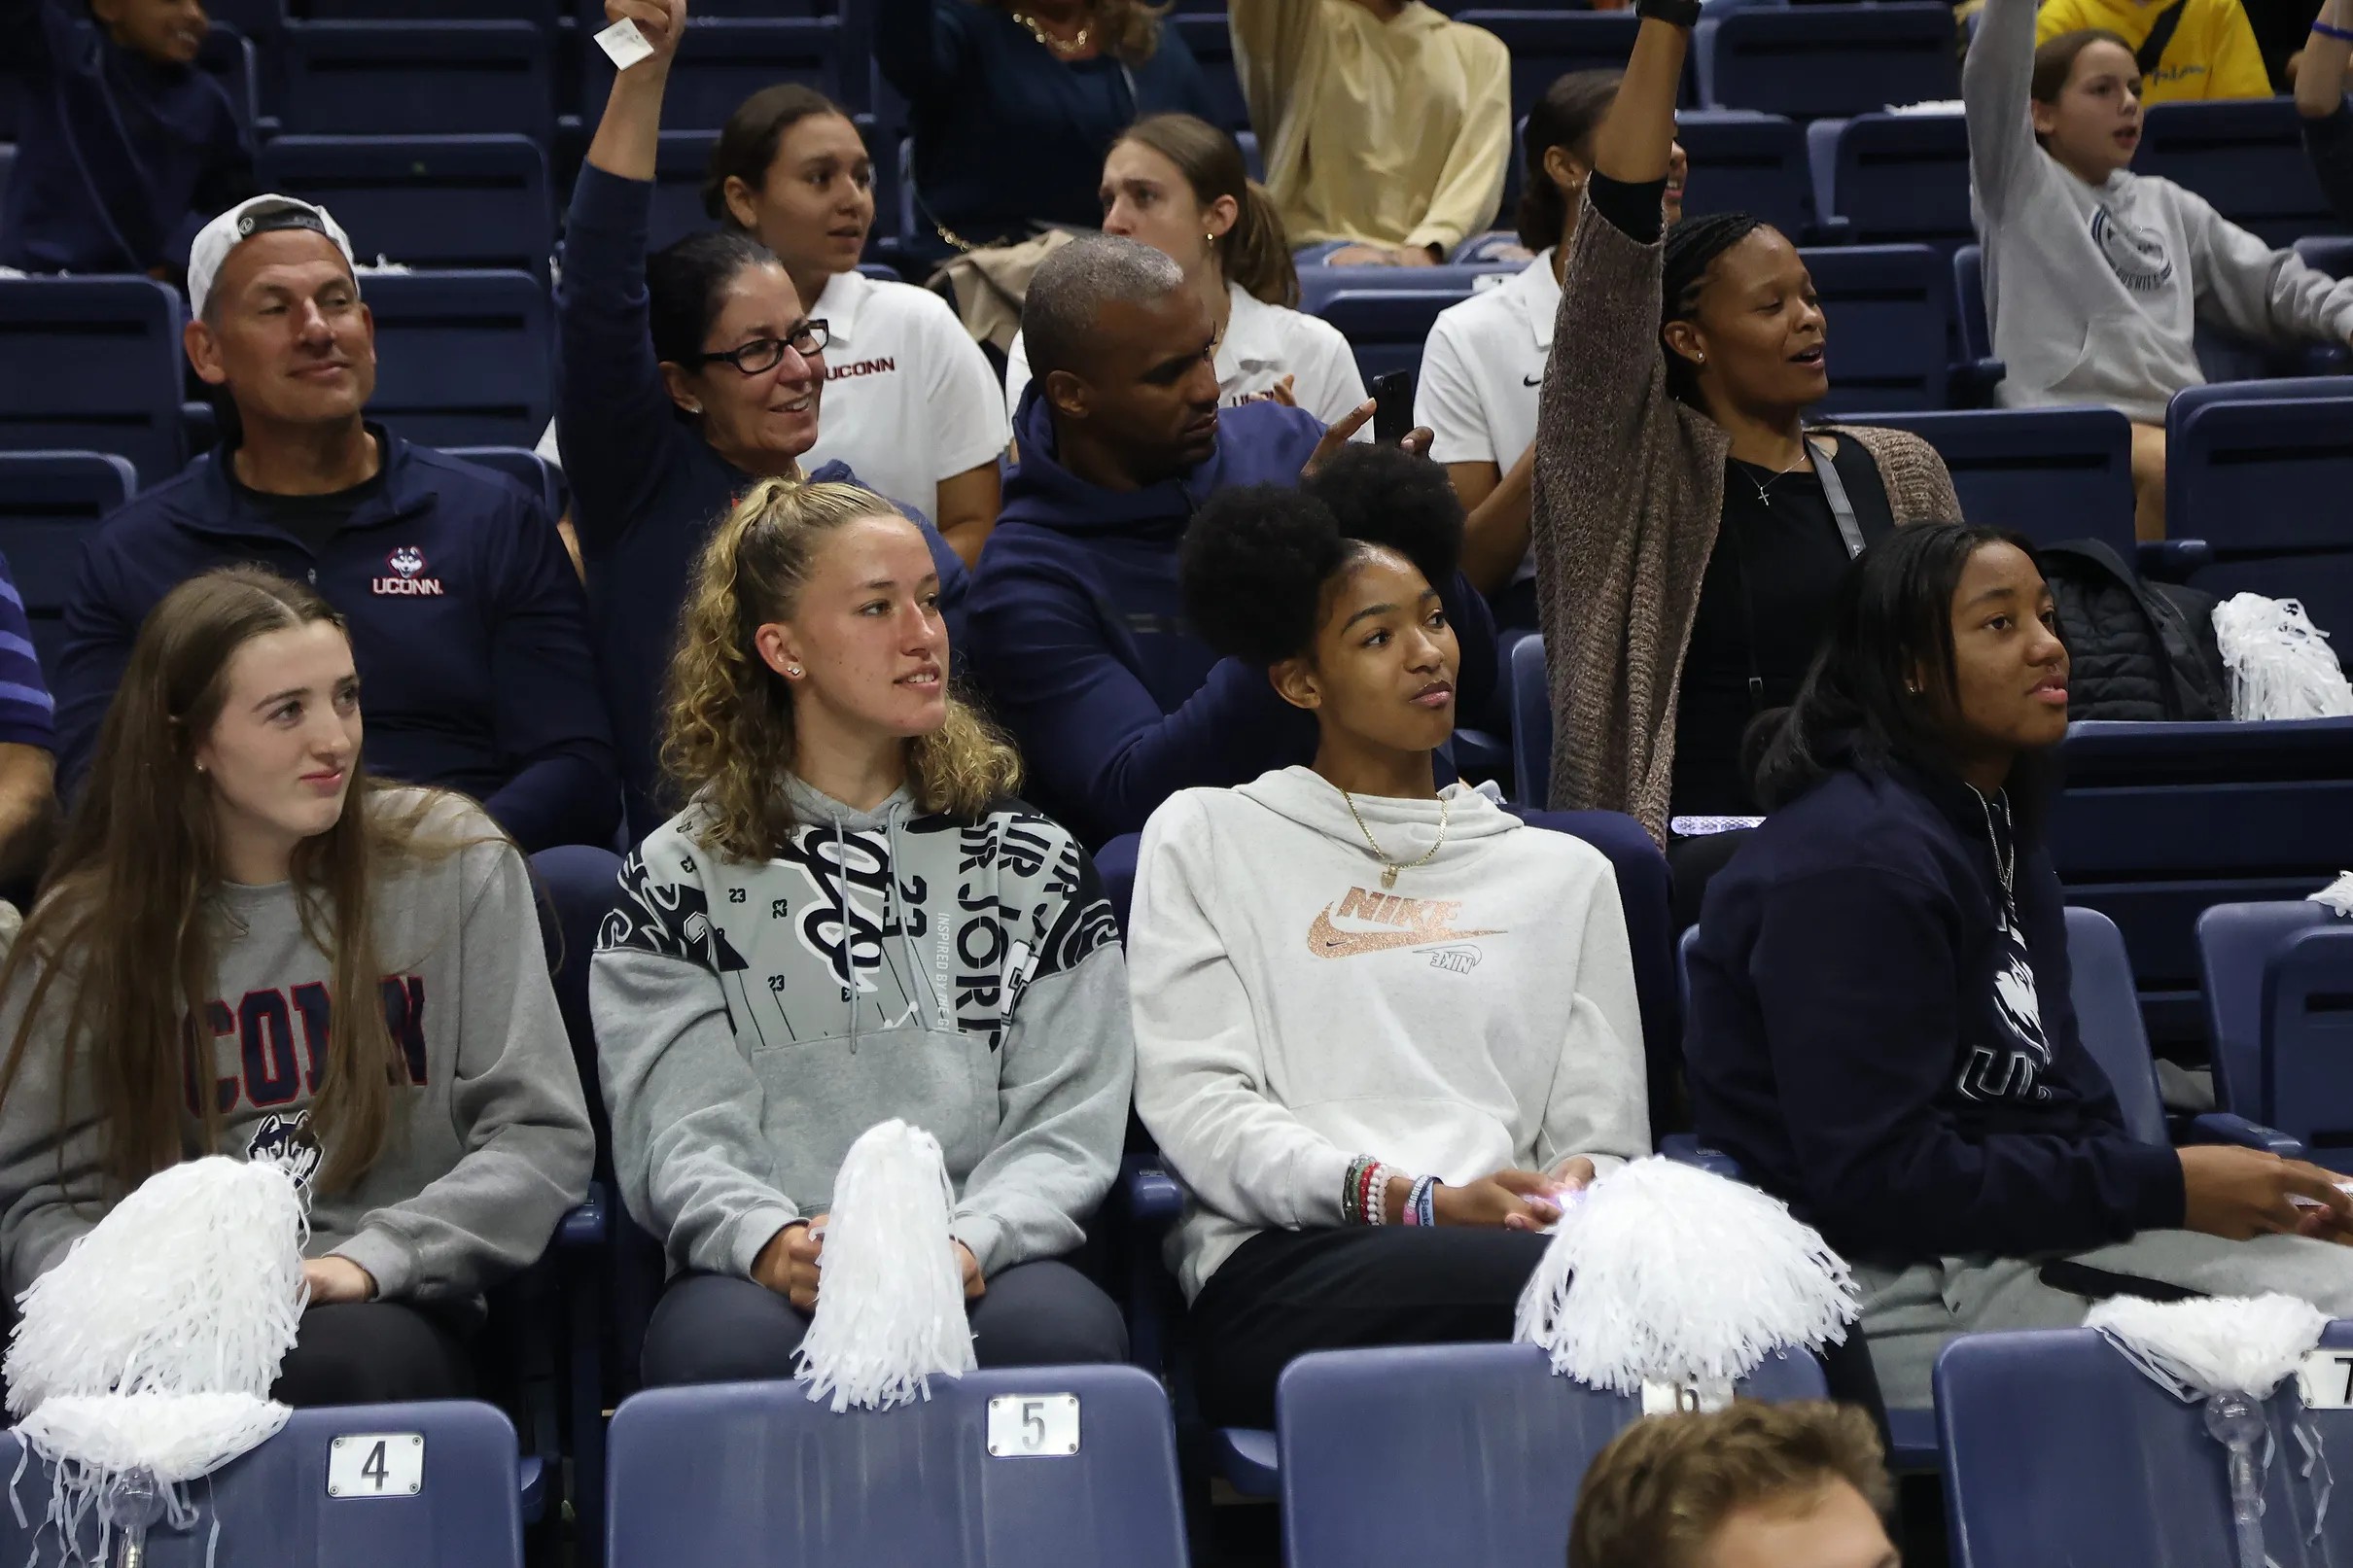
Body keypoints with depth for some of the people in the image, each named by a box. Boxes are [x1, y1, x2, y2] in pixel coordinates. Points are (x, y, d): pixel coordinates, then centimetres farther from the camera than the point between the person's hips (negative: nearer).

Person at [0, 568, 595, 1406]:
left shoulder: (454, 860, 4)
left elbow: (544, 1138, 0)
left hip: (392, 1310, -1)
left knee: (341, 1364, -37)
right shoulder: (84, 930, 8)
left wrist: (365, 1260, -14)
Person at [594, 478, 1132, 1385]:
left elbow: (1070, 1121, 7)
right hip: (764, 1274, -1)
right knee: (729, 1347, -36)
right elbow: (678, 1135, 0)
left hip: (983, 1268, 1)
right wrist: (770, 1240, -23)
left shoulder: (1030, 862, 18)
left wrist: (970, 1243, -15)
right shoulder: (681, 875, 13)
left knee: (1061, 1329, -34)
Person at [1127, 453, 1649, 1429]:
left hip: (1513, 1244, 4)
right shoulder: (1204, 838, 17)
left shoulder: (1563, 874, 26)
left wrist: (1576, 1184, -7)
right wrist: (1410, 1200, -12)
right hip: (1281, 1267, -4)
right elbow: (1193, 1100, 3)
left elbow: (1603, 1137, 20)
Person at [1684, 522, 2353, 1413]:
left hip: (2024, 1233, 10)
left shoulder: (1999, 836, 16)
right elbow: (1877, 1174, -21)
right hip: (1906, 1292, -10)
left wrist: (2234, 1188, -1)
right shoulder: (1855, 861, -16)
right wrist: (2164, 1188, -17)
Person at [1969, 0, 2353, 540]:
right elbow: (1993, 80, -3)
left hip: (2183, 424, 5)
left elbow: (2269, 281, 25)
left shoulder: (2165, 203, 28)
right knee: (2171, 468, -37)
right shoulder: (2022, 186, 12)